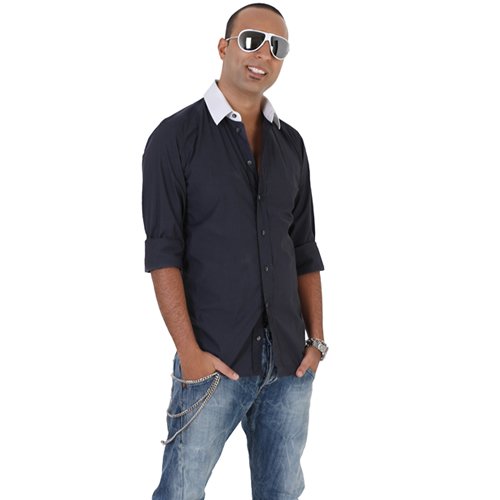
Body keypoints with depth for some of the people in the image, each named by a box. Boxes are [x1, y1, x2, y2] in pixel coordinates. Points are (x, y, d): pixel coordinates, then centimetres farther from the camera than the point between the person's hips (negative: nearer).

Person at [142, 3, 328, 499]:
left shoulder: (291, 144, 12)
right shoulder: (176, 137, -3)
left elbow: (303, 249, 14)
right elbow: (163, 252, -8)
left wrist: (316, 339, 5)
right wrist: (189, 353, -15)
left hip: (290, 364, 5)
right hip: (215, 361, -4)